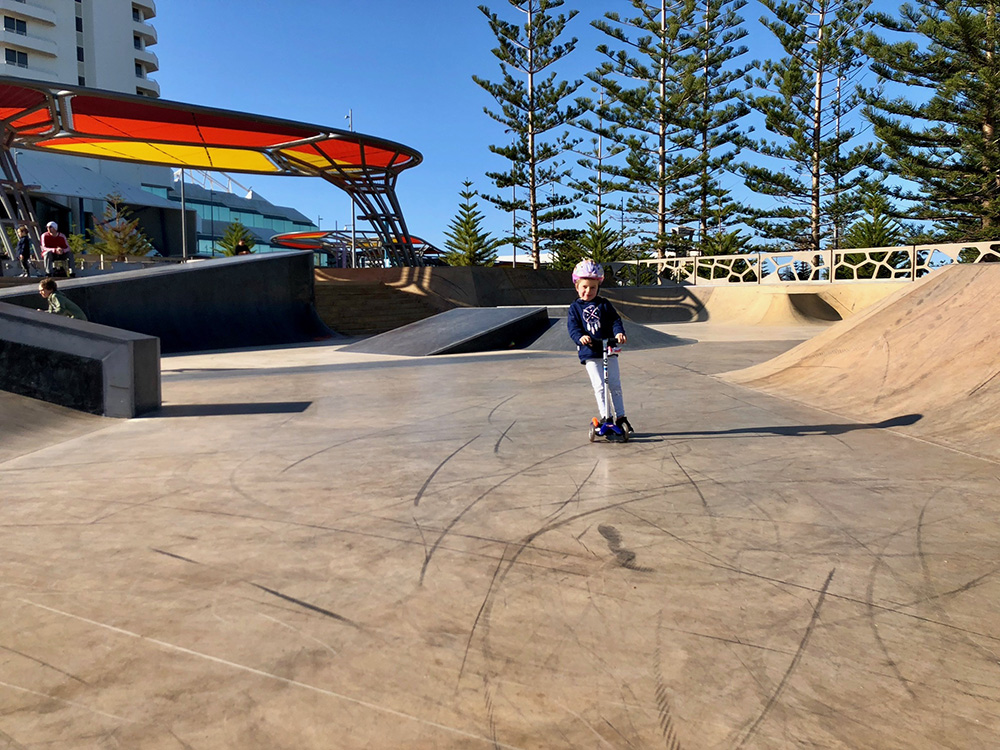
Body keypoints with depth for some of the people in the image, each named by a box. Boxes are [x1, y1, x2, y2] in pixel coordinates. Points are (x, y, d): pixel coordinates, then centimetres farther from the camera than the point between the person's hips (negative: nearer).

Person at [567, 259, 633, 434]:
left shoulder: (604, 304, 8)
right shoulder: (575, 308, 4)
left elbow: (615, 320, 0)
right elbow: (573, 327, -7)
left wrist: (619, 332, -21)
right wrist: (580, 337, -28)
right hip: (589, 353, -2)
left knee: (615, 385, 5)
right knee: (599, 386, -5)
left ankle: (621, 417, 14)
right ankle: (605, 416, 3)